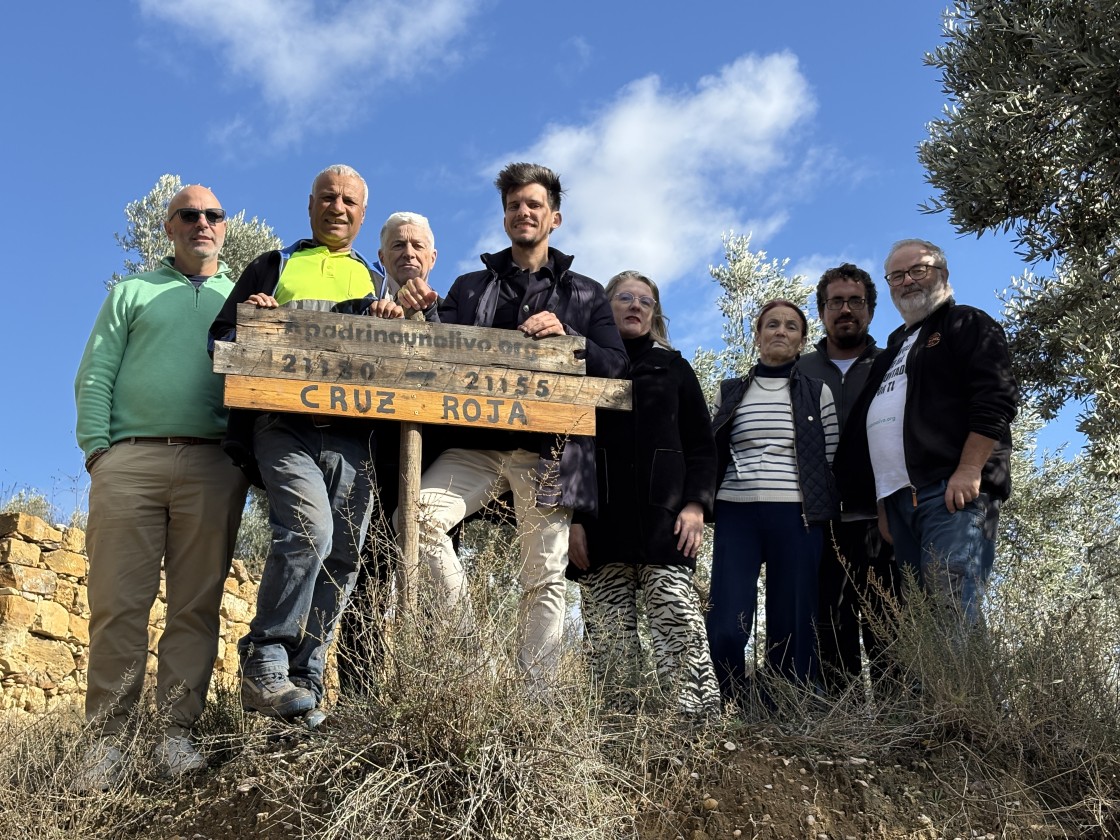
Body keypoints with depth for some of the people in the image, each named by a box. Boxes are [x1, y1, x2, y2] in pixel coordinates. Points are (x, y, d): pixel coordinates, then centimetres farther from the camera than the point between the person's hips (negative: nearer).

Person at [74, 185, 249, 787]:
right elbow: (95, 375, 11)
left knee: (197, 605, -1)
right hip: (130, 458, 0)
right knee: (118, 601, -5)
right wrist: (97, 447, -2)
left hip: (213, 462, 1)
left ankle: (178, 732, 3)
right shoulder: (133, 292, 19)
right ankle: (108, 737, 0)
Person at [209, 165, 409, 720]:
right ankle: (265, 659, -14)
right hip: (285, 425, -3)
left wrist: (395, 327, -2)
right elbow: (222, 336, 15)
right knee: (308, 529, -25)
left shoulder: (377, 283, 25)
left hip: (352, 434, 3)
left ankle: (302, 676, 5)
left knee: (340, 556, -3)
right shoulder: (273, 268, 19)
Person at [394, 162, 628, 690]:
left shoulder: (584, 295, 16)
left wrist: (567, 337, -12)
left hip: (549, 451, -1)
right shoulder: (470, 287, 20)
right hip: (477, 443, 1)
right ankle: (465, 641, -12)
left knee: (545, 577, -3)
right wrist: (420, 313, -9)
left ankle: (538, 694, 4)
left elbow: (616, 367, 6)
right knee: (419, 514, -25)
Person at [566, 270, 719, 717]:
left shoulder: (673, 368, 19)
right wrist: (571, 517, -3)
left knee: (680, 627, -13)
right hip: (600, 526, 0)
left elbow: (700, 444, 15)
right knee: (609, 643, -5)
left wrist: (696, 503, -1)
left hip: (663, 521, 0)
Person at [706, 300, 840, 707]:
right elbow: (711, 454, 15)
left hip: (795, 517, -1)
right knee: (726, 629, -9)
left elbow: (832, 460, 8)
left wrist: (824, 515, 0)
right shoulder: (730, 392, 13)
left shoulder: (817, 392, 9)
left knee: (791, 628, 0)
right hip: (736, 515, 1)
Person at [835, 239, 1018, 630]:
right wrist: (883, 503, 18)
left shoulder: (965, 325, 7)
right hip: (899, 499, 8)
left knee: (950, 613, -18)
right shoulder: (893, 349, 29)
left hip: (954, 491, -7)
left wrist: (969, 471, -18)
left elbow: (996, 399, -8)